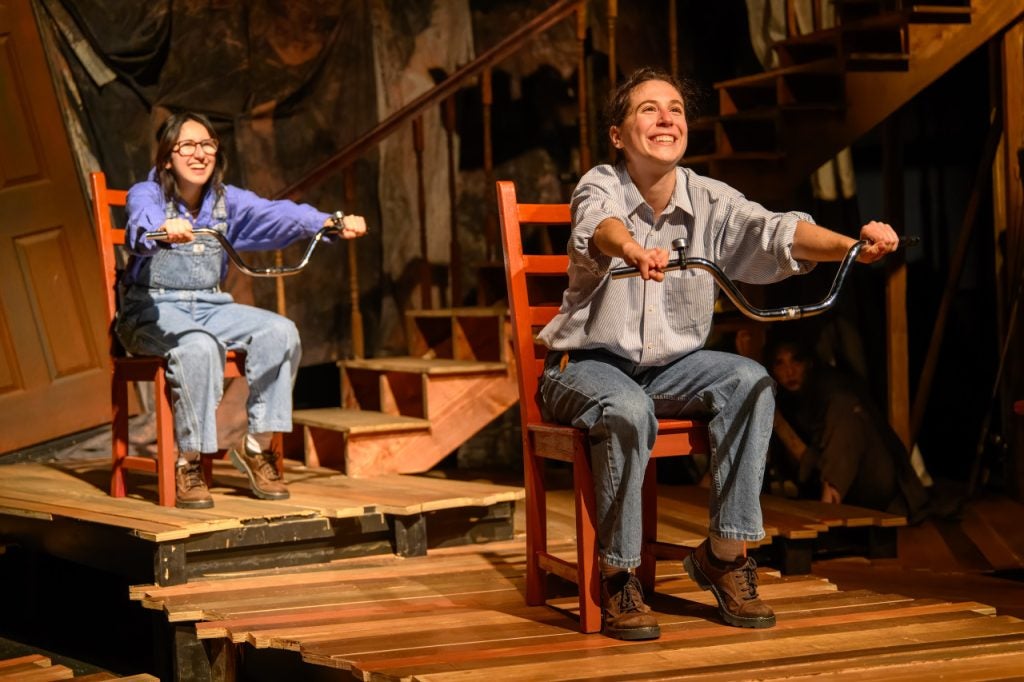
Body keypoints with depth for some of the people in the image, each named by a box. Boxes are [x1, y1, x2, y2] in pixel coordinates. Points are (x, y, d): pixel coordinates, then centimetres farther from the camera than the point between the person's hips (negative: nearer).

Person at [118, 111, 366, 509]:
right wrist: (164, 230, -61)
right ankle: (187, 463, -25)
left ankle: (256, 446, -5)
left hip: (209, 307, 5)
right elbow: (142, 223, -35)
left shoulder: (226, 200, 4)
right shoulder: (147, 195, -10)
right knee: (200, 347, -37)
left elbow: (275, 214, -14)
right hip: (152, 309, -5)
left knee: (280, 332, -18)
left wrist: (332, 221, -33)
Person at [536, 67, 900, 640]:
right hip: (587, 365, -4)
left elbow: (773, 232, -22)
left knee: (750, 382, -22)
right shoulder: (600, 186, -14)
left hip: (670, 366, 4)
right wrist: (632, 249, -64)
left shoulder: (710, 200, -4)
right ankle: (620, 579, -19)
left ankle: (725, 552, -12)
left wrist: (851, 245, -42)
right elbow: (600, 226, -39)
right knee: (629, 411, -35)